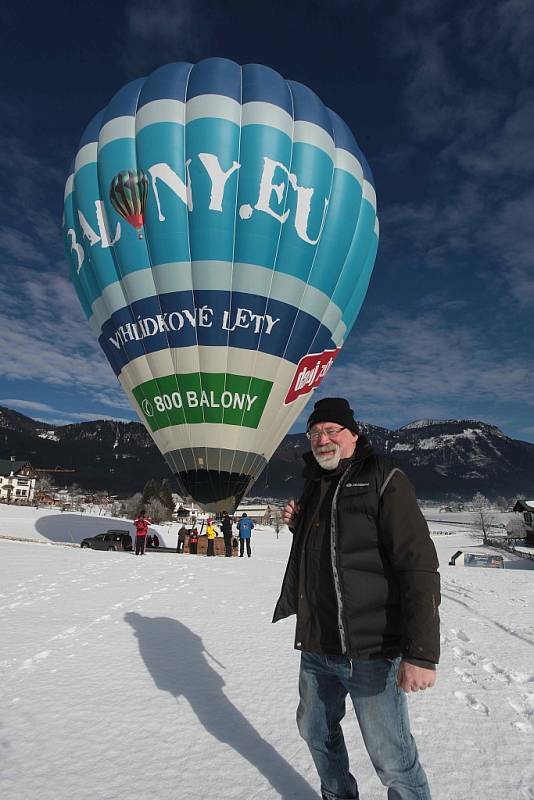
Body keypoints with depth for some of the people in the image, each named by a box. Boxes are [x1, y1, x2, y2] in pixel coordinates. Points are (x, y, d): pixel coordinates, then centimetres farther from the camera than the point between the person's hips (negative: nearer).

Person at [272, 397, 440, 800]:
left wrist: (422, 653, -24)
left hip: (371, 652, -7)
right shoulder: (314, 485, 11)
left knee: (393, 759, 3)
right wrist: (298, 524, 5)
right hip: (316, 648, 8)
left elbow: (419, 566, -18)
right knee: (316, 731, 23)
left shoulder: (383, 479, -12)